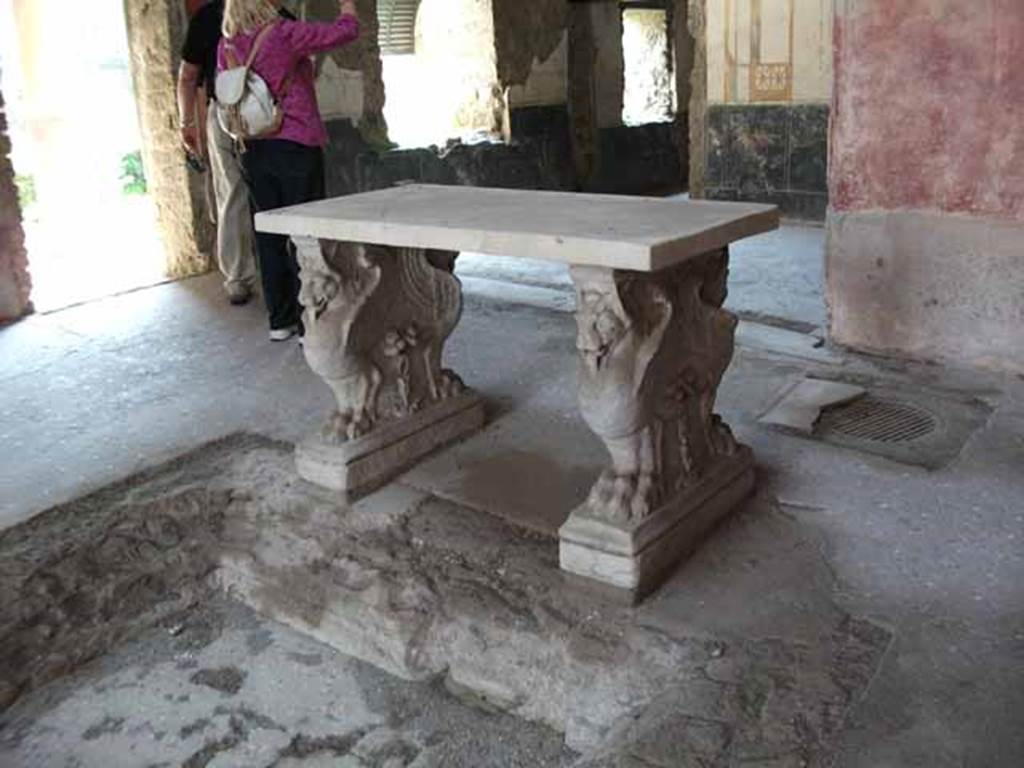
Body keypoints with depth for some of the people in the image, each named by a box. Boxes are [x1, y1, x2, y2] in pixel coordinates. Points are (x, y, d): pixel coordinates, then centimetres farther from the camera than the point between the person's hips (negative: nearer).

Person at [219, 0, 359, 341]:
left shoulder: (226, 47, 4)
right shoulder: (284, 35, -13)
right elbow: (346, 30, -8)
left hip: (253, 151, 6)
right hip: (297, 147, -6)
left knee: (269, 236, 11)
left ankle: (280, 320, 18)